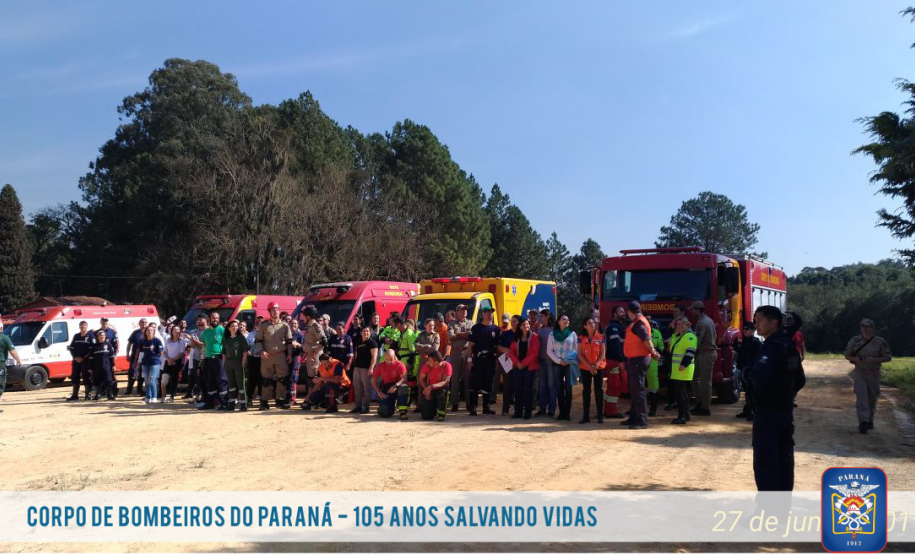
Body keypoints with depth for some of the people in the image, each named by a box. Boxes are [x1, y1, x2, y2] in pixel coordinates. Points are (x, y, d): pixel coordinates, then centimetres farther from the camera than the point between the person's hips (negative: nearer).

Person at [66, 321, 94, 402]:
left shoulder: (90, 336, -2)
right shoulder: (76, 336, 13)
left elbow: (91, 349, -9)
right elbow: (71, 348, 12)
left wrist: (83, 358, -15)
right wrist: (75, 357, -4)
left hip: (86, 361, -5)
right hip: (76, 360, 5)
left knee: (87, 378, -4)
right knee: (75, 377, 7)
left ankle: (88, 395, 1)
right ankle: (75, 395, 15)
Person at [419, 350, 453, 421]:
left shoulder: (447, 365, -21)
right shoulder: (427, 365, -14)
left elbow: (445, 382, -30)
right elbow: (421, 379, -3)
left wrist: (432, 386, -43)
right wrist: (426, 389, -20)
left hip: (441, 389, -1)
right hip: (430, 391, 1)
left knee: (444, 391, -40)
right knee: (426, 416, -11)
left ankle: (441, 414, -16)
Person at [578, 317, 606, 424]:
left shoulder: (600, 337, 1)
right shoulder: (581, 338, 2)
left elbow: (603, 353, -2)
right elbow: (580, 355, -1)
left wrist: (595, 365, -14)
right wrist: (589, 366, -12)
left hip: (599, 368, -1)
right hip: (585, 368, 1)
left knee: (598, 391, -1)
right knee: (586, 391, 3)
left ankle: (600, 416, 2)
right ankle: (586, 416, 6)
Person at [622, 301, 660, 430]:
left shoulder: (639, 323, -17)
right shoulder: (636, 323, 16)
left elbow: (646, 339, -24)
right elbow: (646, 340, 18)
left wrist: (653, 352, -13)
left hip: (638, 360, -11)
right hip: (634, 360, 11)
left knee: (638, 390, -9)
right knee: (634, 390, 17)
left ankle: (642, 420, -7)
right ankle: (634, 417, 26)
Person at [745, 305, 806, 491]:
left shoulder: (771, 346, -17)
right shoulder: (789, 345, 12)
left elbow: (758, 378, -27)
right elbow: (800, 380, 20)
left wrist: (747, 371, -8)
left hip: (768, 411, -9)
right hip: (786, 410, 9)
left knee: (765, 462, -5)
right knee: (784, 460, 13)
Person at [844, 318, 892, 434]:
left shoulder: (880, 342, -4)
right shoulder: (855, 341, 1)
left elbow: (888, 357, -2)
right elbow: (847, 355, 10)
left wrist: (873, 359, -17)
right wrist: (855, 359, -12)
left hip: (873, 374, 0)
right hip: (859, 373, 0)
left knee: (872, 399, 11)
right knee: (861, 397, -14)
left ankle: (870, 420, 30)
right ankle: (863, 422, -22)